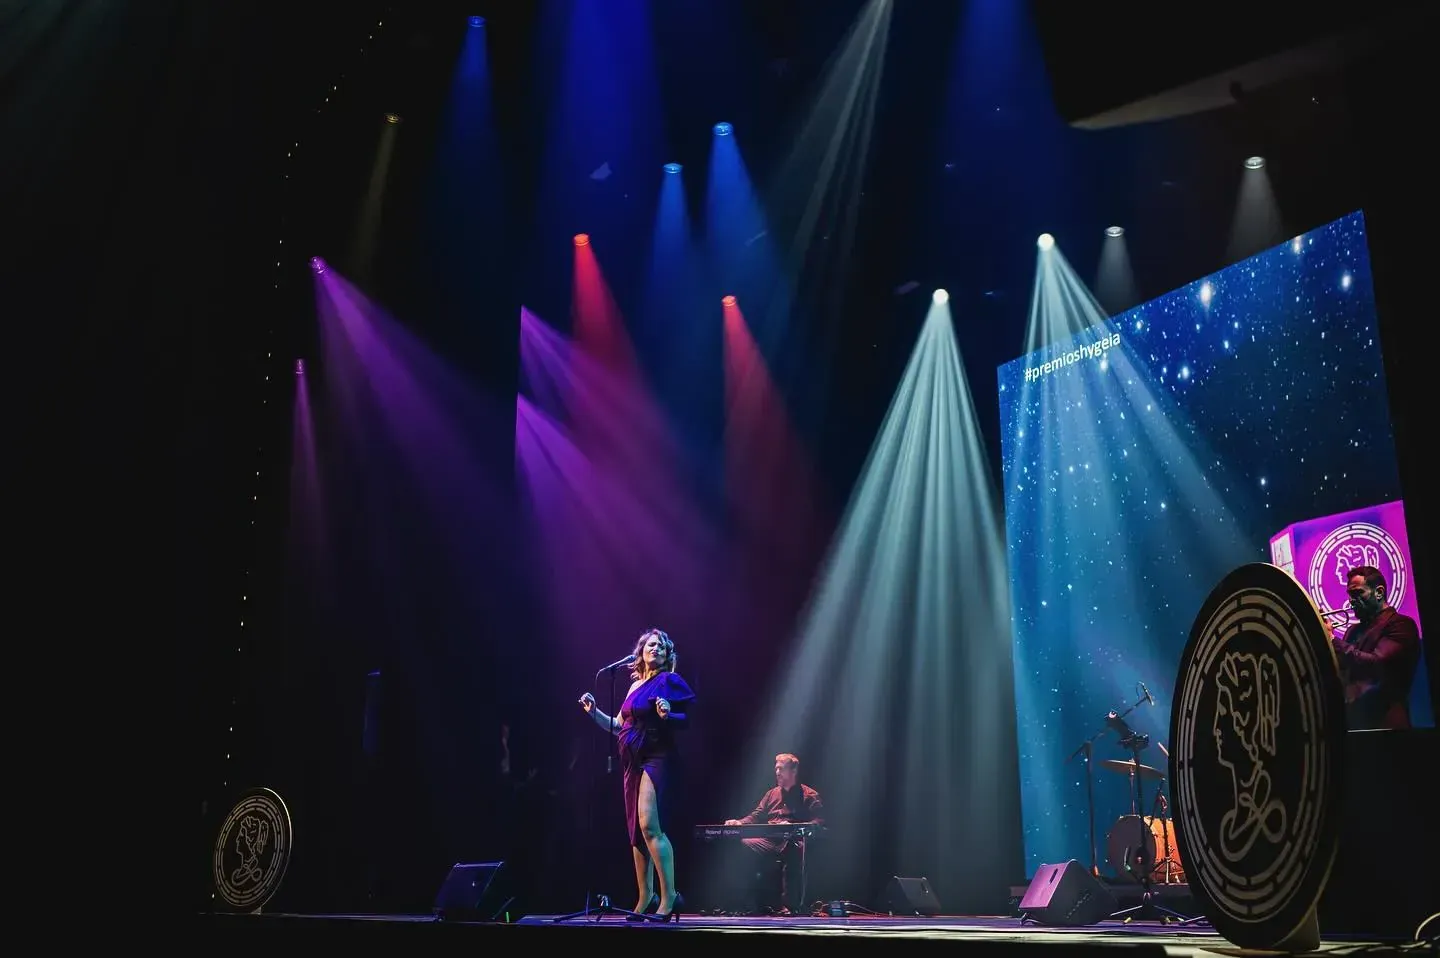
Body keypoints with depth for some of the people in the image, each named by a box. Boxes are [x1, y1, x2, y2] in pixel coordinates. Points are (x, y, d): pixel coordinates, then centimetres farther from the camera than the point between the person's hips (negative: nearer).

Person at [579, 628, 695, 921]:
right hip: (632, 762, 8)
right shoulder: (635, 686, 18)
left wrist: (667, 715, -27)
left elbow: (688, 719, -8)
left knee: (649, 825, -18)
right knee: (636, 831, 7)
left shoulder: (669, 680, -1)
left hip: (658, 759, -7)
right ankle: (645, 899, 15)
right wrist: (593, 712, 10)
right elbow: (619, 726, 21)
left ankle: (669, 896, -16)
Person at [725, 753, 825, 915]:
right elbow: (756, 816, 20)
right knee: (744, 844, -25)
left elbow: (819, 822, -5)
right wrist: (739, 822, -2)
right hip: (768, 842, 5)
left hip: (792, 842, -5)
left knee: (794, 849, -41)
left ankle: (789, 904, -37)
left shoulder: (809, 795, 9)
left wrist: (793, 826, -21)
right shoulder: (771, 794, 27)